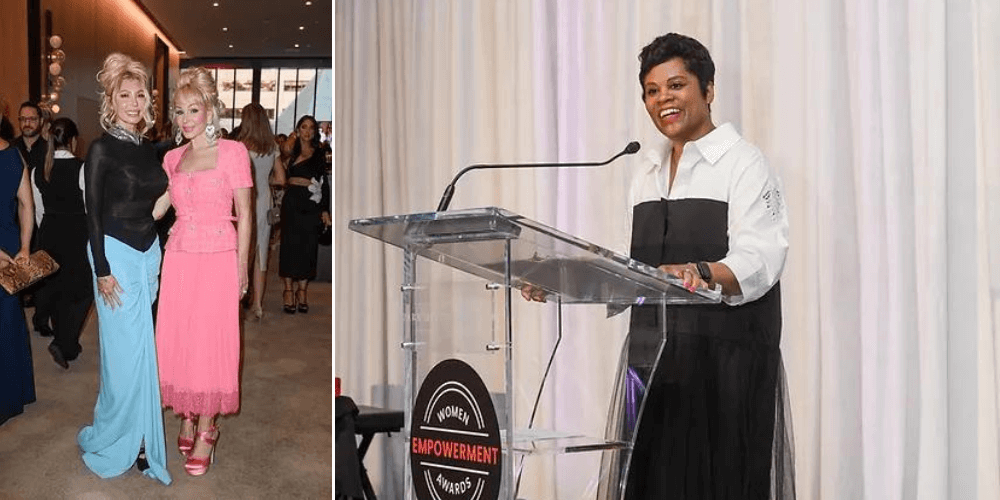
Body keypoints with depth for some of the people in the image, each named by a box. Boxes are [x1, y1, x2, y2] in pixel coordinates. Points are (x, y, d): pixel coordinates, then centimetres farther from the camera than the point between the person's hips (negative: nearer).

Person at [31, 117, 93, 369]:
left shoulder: (38, 172, 0)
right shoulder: (81, 168, -16)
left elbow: (39, 211, 8)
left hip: (49, 235, 6)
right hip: (77, 233, -5)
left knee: (55, 288, 18)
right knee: (81, 290, 8)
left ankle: (67, 344, 31)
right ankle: (64, 343, -5)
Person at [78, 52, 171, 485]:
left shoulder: (148, 149, 10)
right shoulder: (102, 148, -9)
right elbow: (93, 213, -10)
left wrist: (157, 259, 14)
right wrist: (102, 270, -14)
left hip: (149, 255, 6)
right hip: (117, 255, -6)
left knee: (142, 348, 9)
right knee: (127, 349, -3)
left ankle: (136, 435, 19)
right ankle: (116, 444, 13)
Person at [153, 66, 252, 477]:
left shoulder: (233, 152, -3)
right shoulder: (173, 158, 11)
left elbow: (244, 213, -3)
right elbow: (156, 208, 15)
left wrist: (241, 266, -6)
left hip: (218, 260, -4)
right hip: (179, 259, 4)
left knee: (211, 343, -1)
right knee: (177, 341, 6)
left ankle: (207, 429, 11)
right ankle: (187, 417, 22)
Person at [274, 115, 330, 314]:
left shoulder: (319, 154, 7)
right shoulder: (291, 153, 9)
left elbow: (324, 184, 7)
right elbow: (283, 179, 0)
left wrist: (325, 210, 1)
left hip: (312, 206, 0)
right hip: (292, 204, 0)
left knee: (308, 247, 2)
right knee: (290, 245, 0)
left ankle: (302, 290, 13)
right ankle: (289, 290, 7)